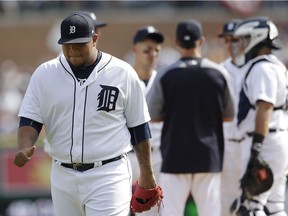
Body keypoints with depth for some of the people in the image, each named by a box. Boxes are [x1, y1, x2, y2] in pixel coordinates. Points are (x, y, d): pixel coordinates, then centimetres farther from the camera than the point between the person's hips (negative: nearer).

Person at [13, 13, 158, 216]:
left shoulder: (122, 73, -2)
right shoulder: (45, 74, 3)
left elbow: (139, 127, 4)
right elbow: (30, 120, 3)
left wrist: (146, 173, 5)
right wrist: (25, 148, -18)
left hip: (108, 177, -4)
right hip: (63, 177, 4)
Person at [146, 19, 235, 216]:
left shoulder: (166, 75, -6)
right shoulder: (218, 73, -2)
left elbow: (152, 115, 1)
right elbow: (229, 115, 8)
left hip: (176, 155, -2)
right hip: (209, 156, 2)